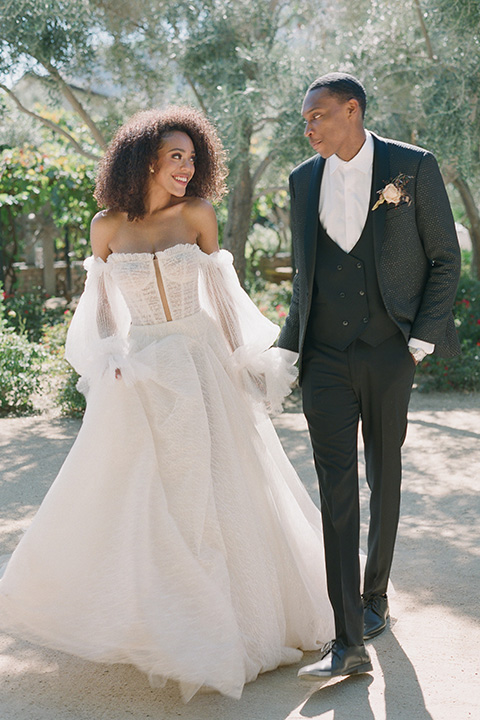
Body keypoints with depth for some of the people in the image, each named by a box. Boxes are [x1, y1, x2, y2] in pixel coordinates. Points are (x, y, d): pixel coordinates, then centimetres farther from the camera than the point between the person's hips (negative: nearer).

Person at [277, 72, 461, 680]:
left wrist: (421, 342, -7)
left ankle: (375, 595, 34)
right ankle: (349, 642, -6)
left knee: (384, 477, 13)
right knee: (336, 488, -6)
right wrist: (292, 344, 13)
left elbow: (445, 259, -1)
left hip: (389, 354, -2)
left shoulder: (413, 167, -4)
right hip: (326, 357, 2)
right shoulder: (304, 179, 8)